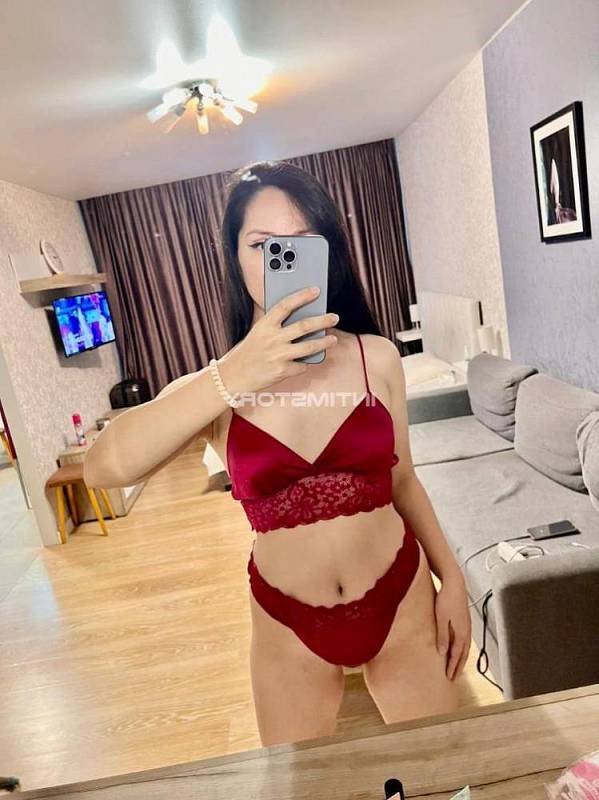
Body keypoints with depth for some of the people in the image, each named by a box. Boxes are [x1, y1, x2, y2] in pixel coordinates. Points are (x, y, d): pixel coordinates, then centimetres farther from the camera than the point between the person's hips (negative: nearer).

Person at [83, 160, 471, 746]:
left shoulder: (378, 358, -8)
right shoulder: (214, 388, -11)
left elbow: (401, 481, 3)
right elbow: (101, 468, -28)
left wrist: (451, 578, 5)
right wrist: (232, 377, -37)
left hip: (402, 601, 1)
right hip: (290, 629, 0)